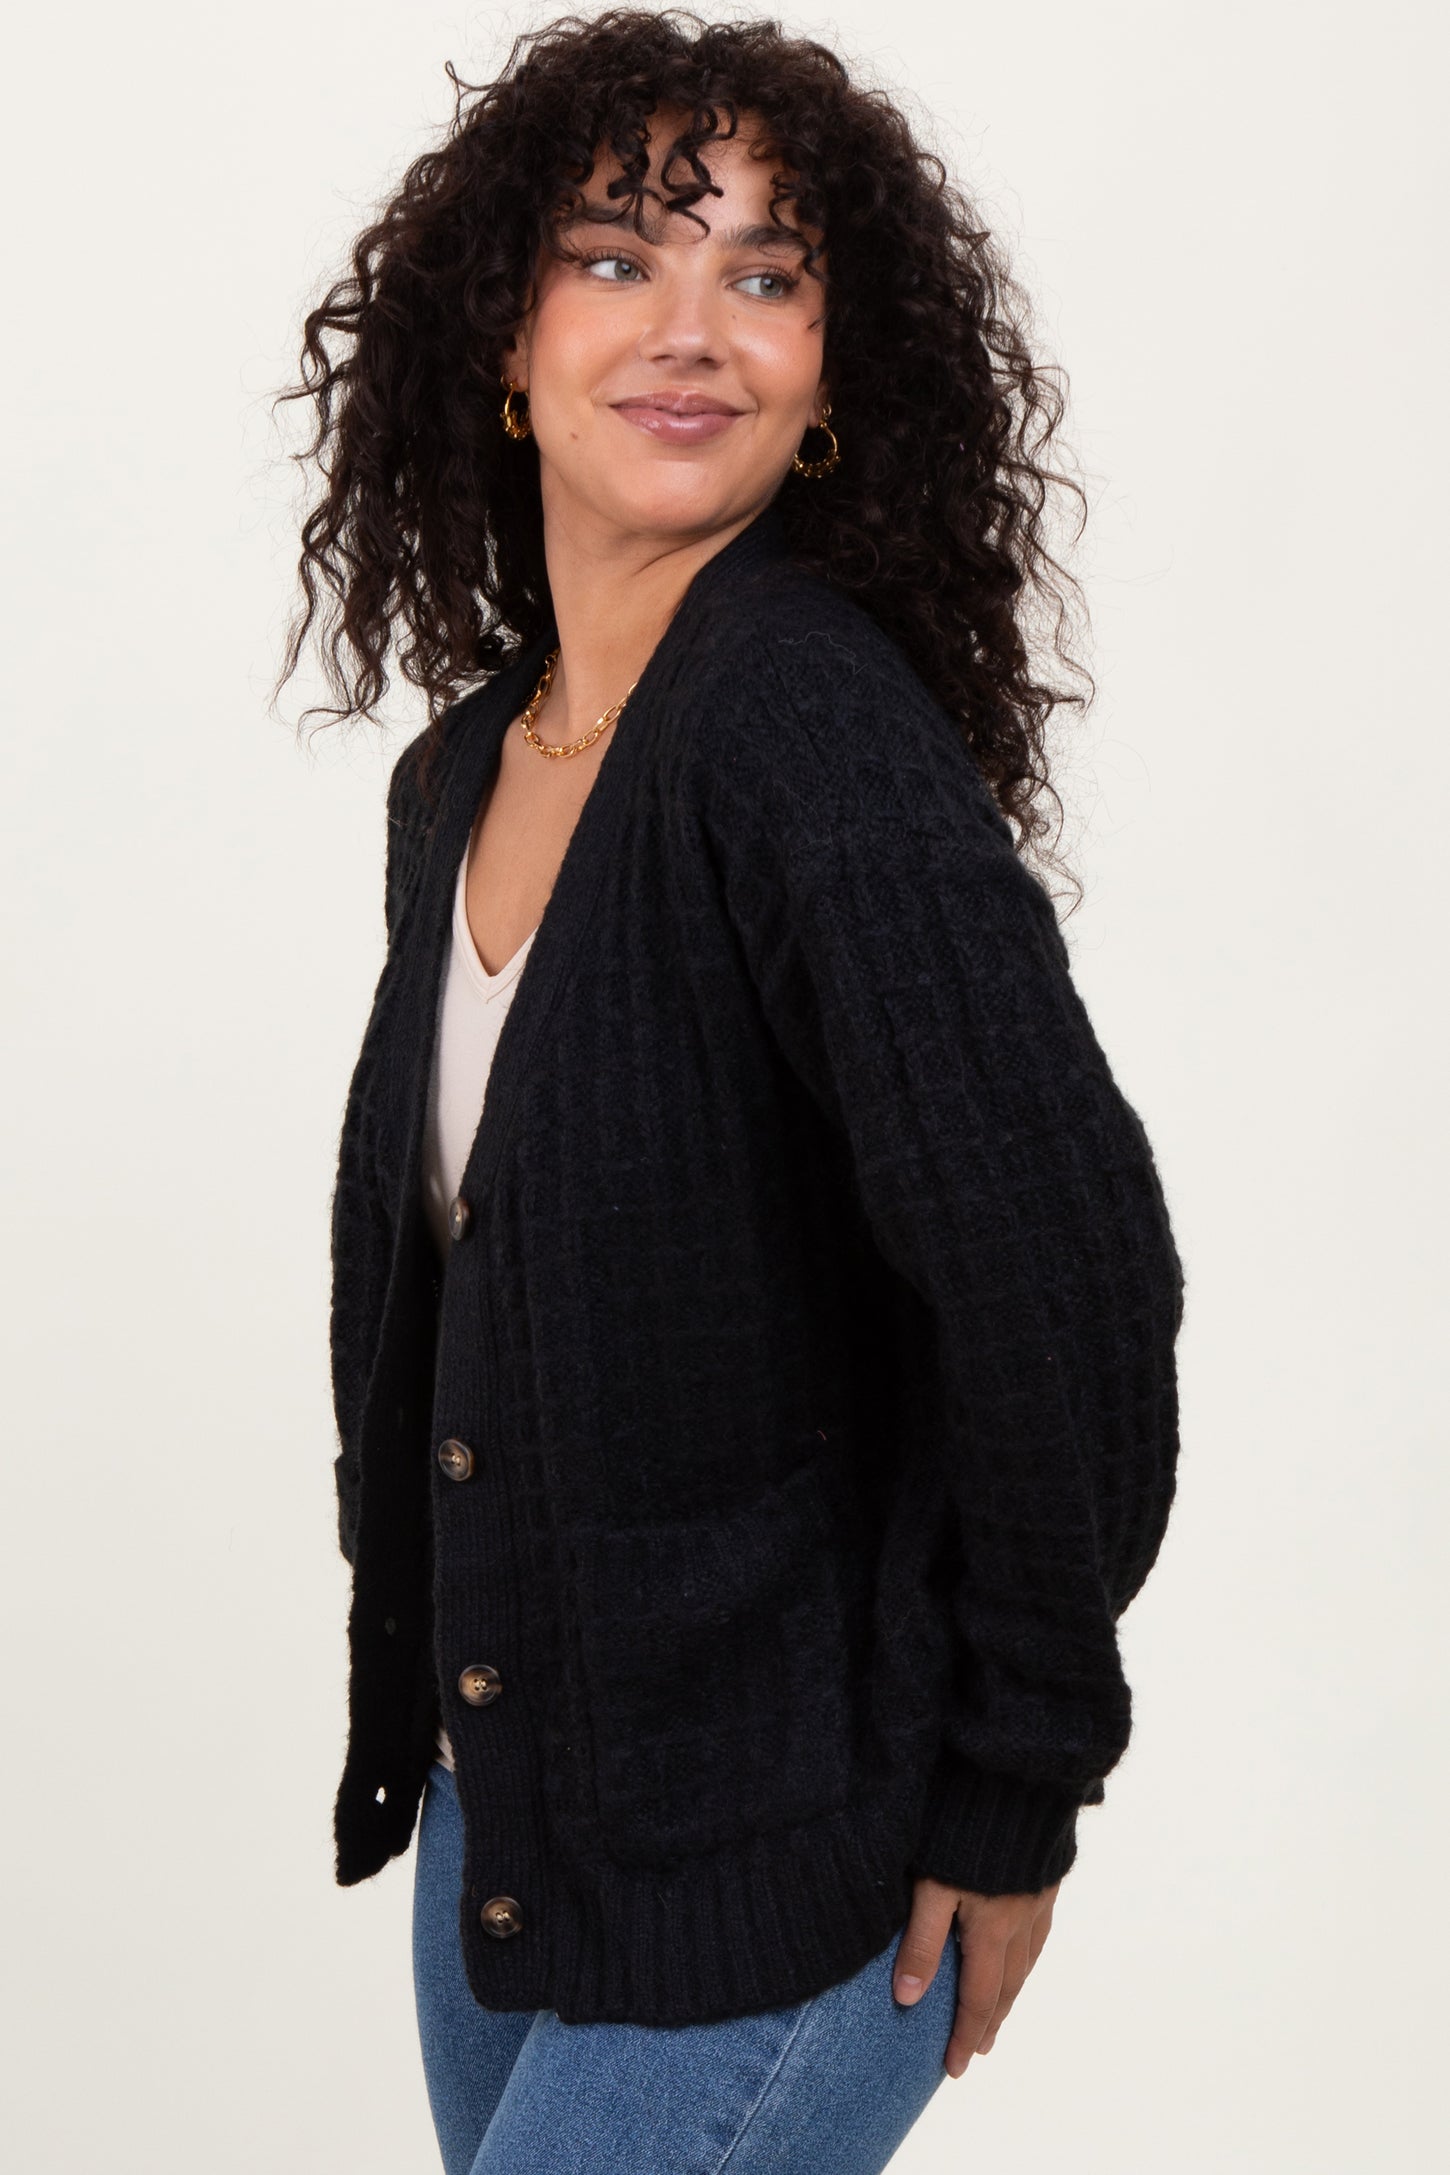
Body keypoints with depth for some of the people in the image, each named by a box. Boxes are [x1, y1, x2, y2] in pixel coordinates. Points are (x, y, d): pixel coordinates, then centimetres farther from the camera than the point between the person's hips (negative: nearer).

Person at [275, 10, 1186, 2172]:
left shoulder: (817, 720, -22)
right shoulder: (464, 770, 4)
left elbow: (1064, 1268, -29)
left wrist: (1014, 1791, -19)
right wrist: (432, 1702, 15)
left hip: (768, 1861, -7)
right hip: (495, 1797, 7)